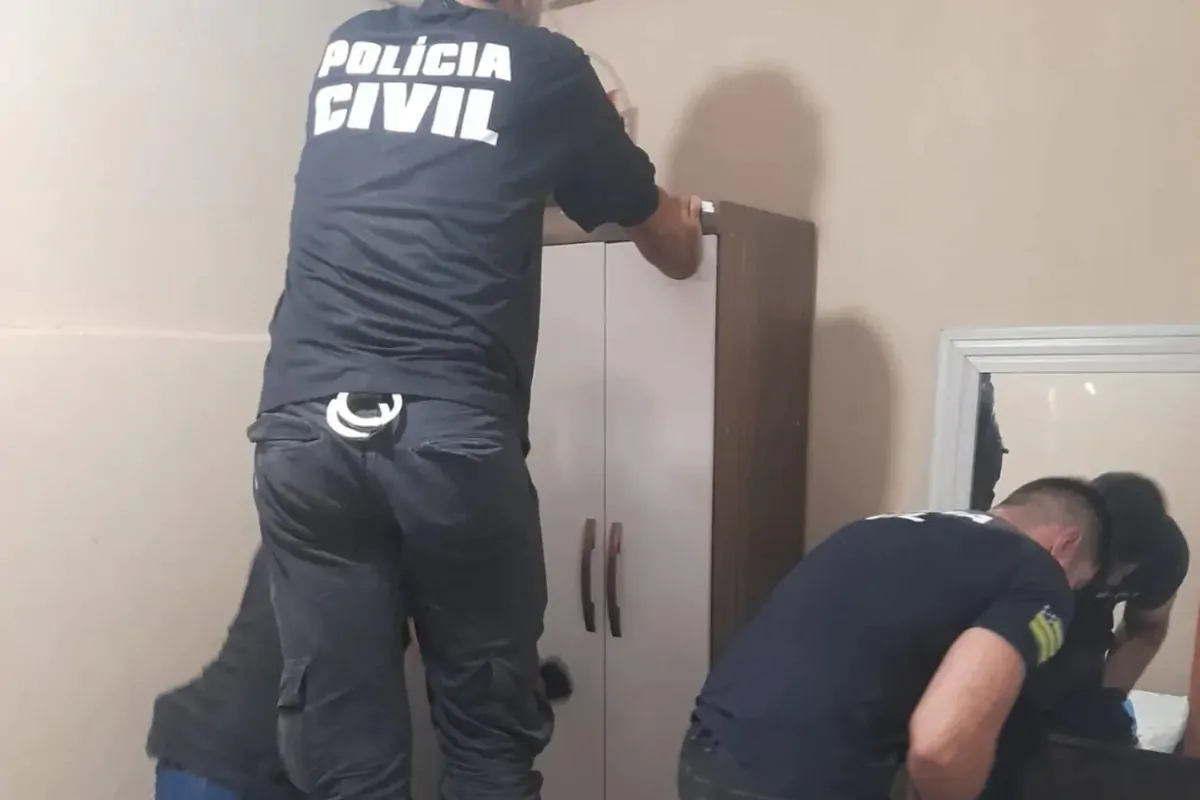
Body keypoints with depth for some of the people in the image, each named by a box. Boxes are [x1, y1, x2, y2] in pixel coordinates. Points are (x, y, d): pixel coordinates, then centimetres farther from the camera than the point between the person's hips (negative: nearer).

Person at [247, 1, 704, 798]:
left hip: (303, 426, 4)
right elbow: (677, 251, 20)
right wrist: (684, 215, 44)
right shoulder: (543, 64, 9)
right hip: (452, 435, -3)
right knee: (488, 733, 12)